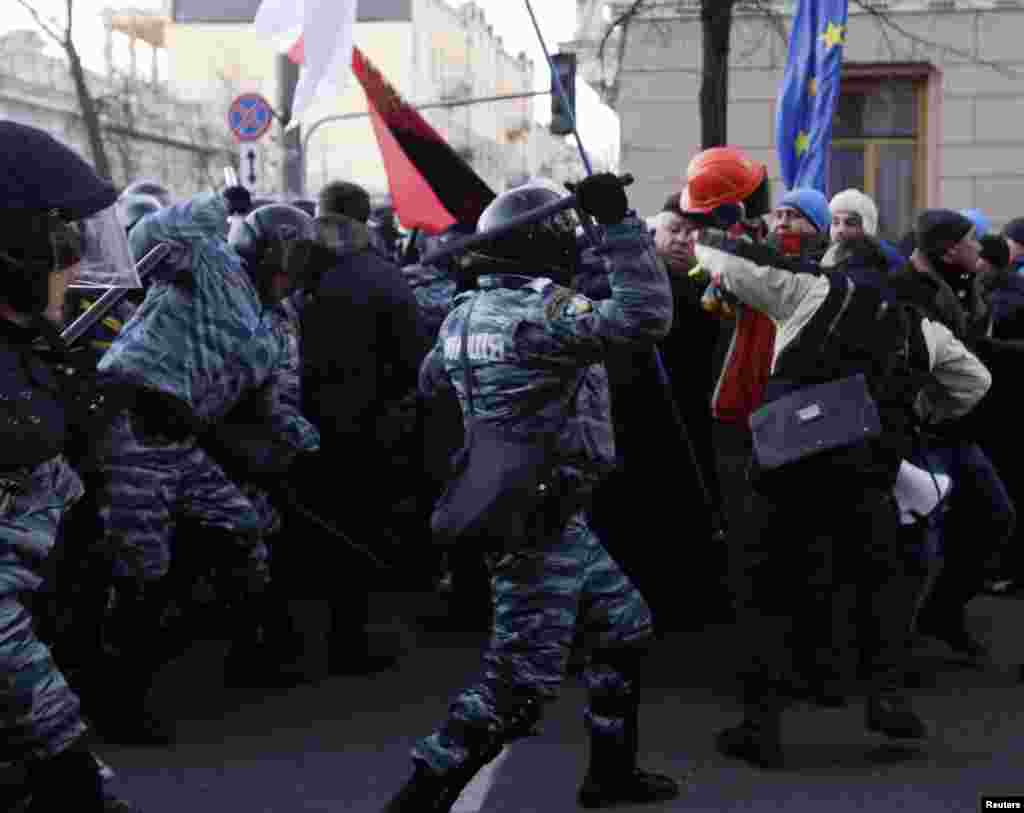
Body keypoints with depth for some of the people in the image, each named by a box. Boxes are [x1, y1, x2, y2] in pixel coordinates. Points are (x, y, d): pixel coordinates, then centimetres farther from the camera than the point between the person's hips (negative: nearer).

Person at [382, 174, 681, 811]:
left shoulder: (466, 313, 8)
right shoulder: (542, 311, -20)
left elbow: (431, 379, 26)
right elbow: (646, 317, -30)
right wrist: (620, 223, -24)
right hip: (539, 520, -10)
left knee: (626, 627, 20)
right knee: (522, 681, -6)